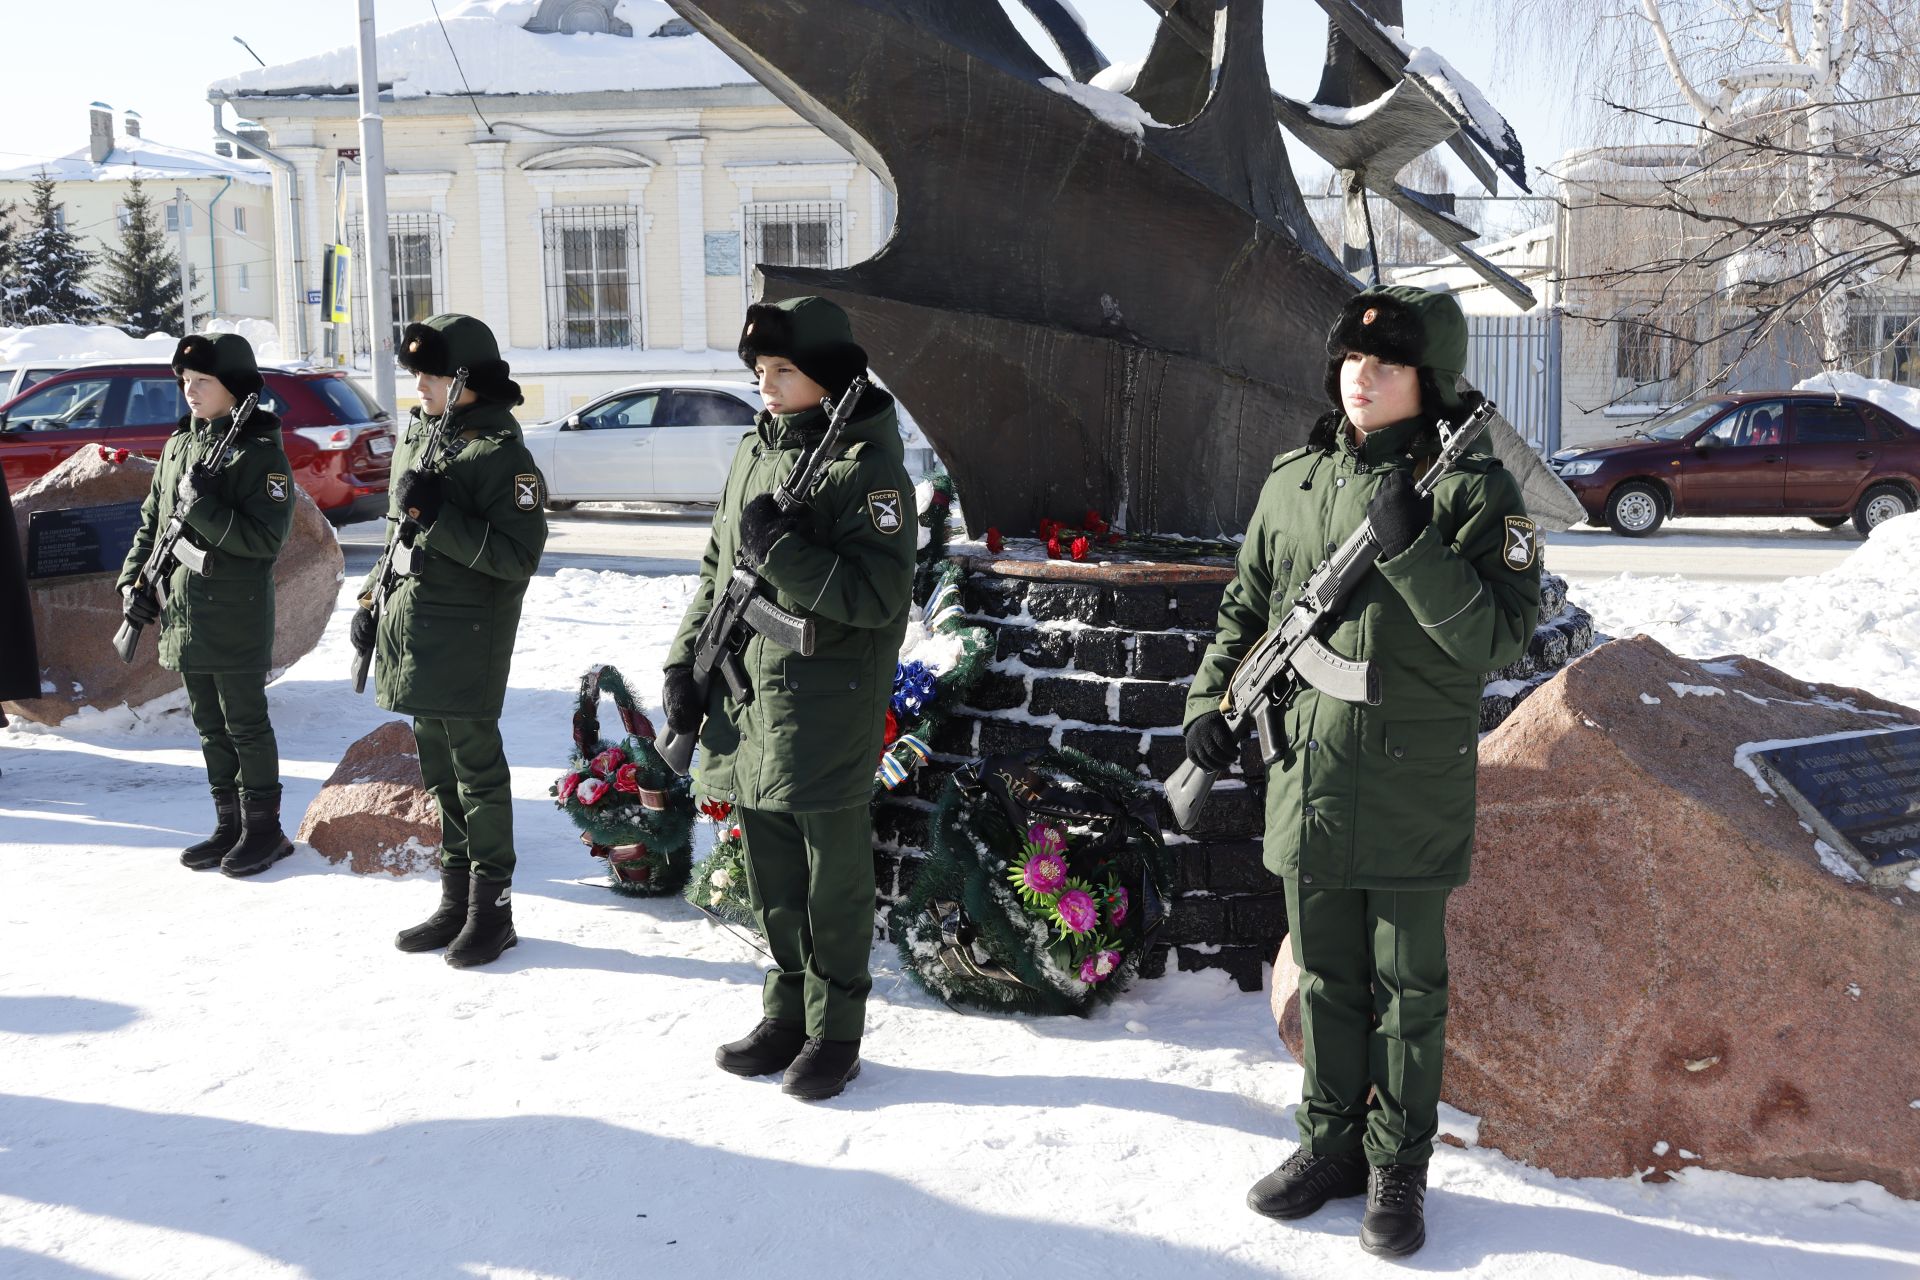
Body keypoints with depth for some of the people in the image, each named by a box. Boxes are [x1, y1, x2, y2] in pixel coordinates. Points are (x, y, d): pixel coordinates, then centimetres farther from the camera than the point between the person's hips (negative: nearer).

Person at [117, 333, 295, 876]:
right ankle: (229, 825, 24)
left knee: (245, 725, 1)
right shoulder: (179, 445, 11)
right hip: (183, 612, 7)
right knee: (209, 726, 14)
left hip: (237, 617, -7)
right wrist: (134, 579, 7)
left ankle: (263, 828, 12)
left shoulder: (261, 453, -12)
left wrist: (203, 508, -24)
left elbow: (266, 539, -19)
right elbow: (151, 521, 17)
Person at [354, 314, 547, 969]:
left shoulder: (501, 454, -13)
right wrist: (372, 598, 17)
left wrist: (440, 518, -23)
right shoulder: (416, 437, 13)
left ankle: (492, 909, 10)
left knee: (477, 772, -1)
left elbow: (517, 556, -21)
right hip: (413, 633, 8)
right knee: (439, 774, 15)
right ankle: (455, 902, 25)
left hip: (468, 643, -8)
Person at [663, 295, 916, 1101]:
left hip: (827, 713, -7)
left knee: (832, 881, 4)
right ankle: (787, 1013, 30)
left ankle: (834, 1034, 18)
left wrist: (778, 550, -22)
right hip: (747, 703, 7)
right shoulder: (755, 452, 12)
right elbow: (717, 570, 19)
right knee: (771, 878, 16)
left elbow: (879, 596, -20)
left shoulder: (866, 467, -11)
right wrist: (686, 663, 12)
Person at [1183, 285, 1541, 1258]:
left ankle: (1398, 1168, 23)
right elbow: (1247, 603, 18)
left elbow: (1498, 638, -16)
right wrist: (1210, 696, 7)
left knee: (1407, 986, 8)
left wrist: (1412, 550, -25)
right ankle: (1331, 1142, 32)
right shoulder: (1293, 480, 7)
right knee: (1326, 978, 16)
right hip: (1306, 777, 5)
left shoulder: (1469, 487, -9)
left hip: (1413, 788, -4)